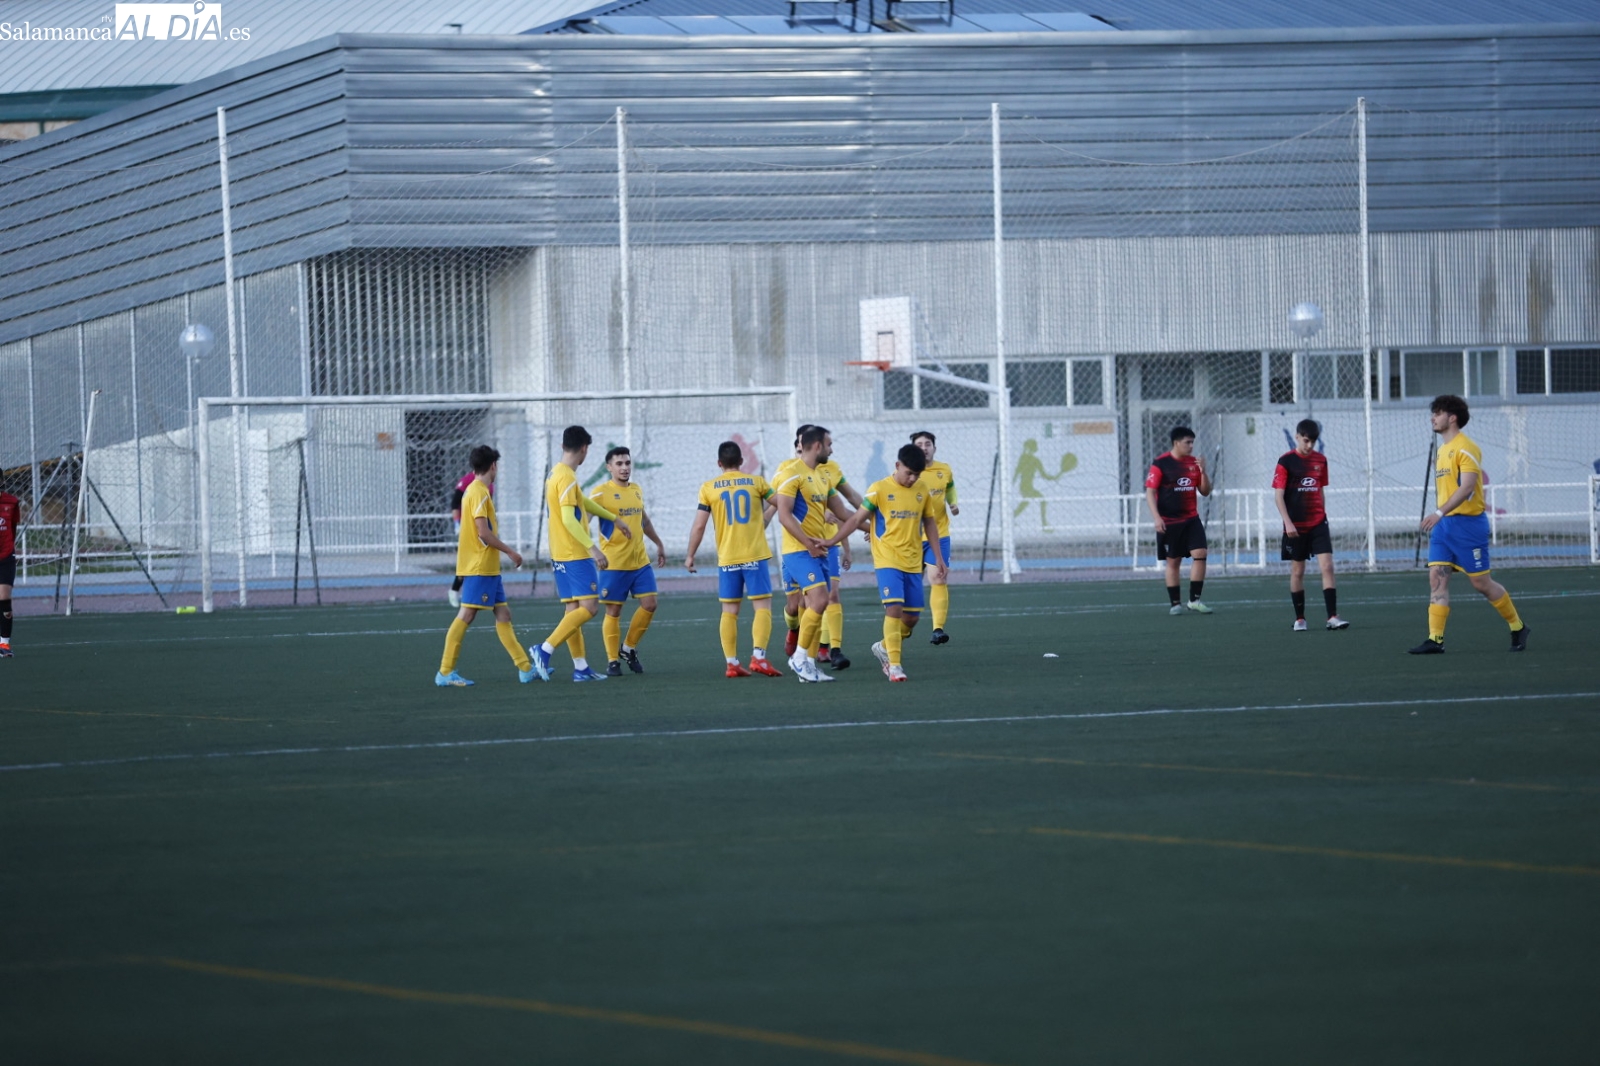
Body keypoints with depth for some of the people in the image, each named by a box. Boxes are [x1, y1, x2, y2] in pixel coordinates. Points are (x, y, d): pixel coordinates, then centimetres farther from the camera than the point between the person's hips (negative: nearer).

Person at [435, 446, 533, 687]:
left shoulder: (475, 490, 15)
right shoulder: (479, 493, -14)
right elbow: (483, 532, -20)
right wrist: (510, 551, -14)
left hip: (488, 568, 10)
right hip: (479, 567, -10)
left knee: (503, 614, 10)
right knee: (466, 615, -9)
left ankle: (525, 669, 12)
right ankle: (445, 672, -8)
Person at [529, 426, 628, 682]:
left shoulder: (556, 475, 15)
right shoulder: (567, 478, -15)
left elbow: (584, 503, 29)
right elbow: (568, 519, -24)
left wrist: (615, 519, 38)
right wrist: (592, 548, -27)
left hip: (561, 555, 10)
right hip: (575, 555, -10)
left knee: (574, 610, 9)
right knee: (589, 606, -11)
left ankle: (580, 667, 9)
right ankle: (545, 650, -17)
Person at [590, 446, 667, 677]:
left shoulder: (636, 490, 13)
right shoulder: (601, 493, -8)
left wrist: (659, 544, 32)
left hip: (640, 561, 6)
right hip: (614, 563, -6)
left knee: (649, 604, 0)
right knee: (613, 611, -2)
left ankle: (628, 649, 18)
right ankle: (612, 661, 6)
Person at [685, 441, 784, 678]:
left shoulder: (708, 488, 1)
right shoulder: (756, 482, 1)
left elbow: (698, 526, 0)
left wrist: (690, 556, 10)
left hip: (727, 559, 1)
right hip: (755, 556, -1)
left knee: (729, 611, 8)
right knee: (763, 606, -1)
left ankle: (731, 663, 4)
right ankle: (758, 657, -16)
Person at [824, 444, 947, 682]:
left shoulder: (923, 489, 6)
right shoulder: (880, 489, -7)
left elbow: (930, 524, 15)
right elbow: (857, 519, -4)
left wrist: (938, 558, 13)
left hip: (913, 563, 5)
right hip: (888, 561, -5)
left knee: (912, 617, 6)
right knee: (894, 608, -18)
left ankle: (885, 647, 32)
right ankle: (894, 665, -13)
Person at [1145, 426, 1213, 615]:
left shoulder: (1194, 463, 7)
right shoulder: (1161, 463, -7)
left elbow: (1205, 491, 12)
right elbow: (1150, 491, -8)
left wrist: (1203, 471, -6)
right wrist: (1156, 517, -16)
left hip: (1191, 519, 4)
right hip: (1169, 521, -4)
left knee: (1200, 554, -10)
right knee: (1172, 561, 2)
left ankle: (1194, 599, -4)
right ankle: (1175, 604, 10)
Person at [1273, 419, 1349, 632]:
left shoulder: (1320, 460, 8)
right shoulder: (1286, 461, -5)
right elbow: (1279, 494, -8)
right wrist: (1288, 522, -17)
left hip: (1318, 523, 3)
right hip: (1296, 526, -3)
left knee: (1327, 567, -9)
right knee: (1297, 571, 5)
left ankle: (1332, 617, -11)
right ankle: (1299, 618, 14)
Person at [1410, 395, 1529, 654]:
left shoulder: (1465, 448, -12)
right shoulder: (1443, 450, 15)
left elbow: (1467, 486, -22)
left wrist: (1440, 512, -31)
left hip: (1467, 523, -8)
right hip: (1444, 525, 8)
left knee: (1481, 582, -1)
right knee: (1437, 578, -4)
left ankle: (1518, 628, 16)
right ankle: (1435, 639, -7)